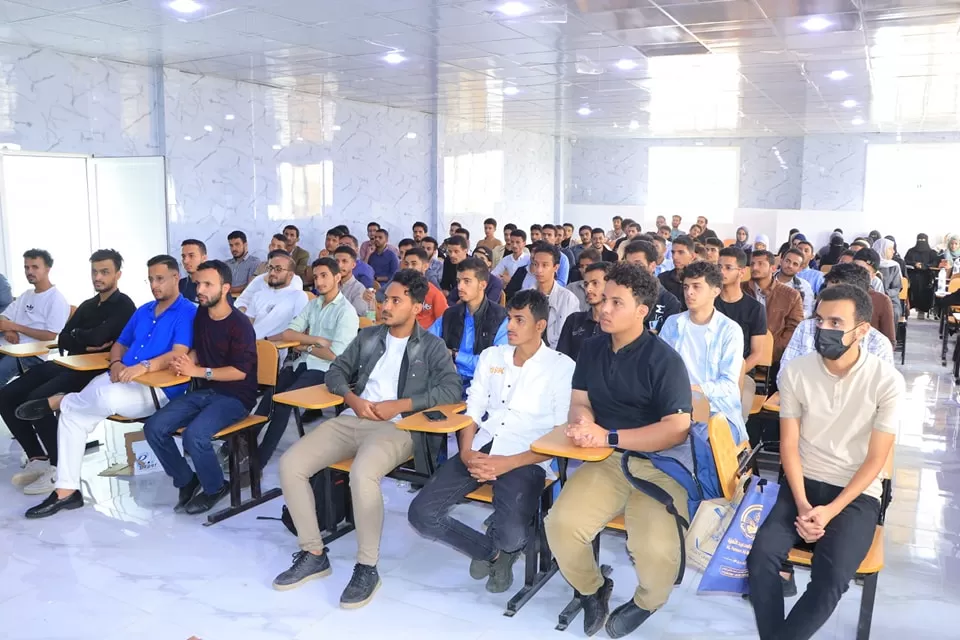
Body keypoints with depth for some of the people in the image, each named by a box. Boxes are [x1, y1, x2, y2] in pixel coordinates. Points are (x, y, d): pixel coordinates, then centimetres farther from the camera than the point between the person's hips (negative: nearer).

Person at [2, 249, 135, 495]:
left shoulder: (123, 306, -6)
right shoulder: (87, 305, 22)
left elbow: (97, 337, -20)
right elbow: (62, 339, 12)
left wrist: (76, 336, 2)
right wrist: (85, 344, -9)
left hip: (96, 372, -9)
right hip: (69, 365, 9)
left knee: (36, 399, -28)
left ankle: (58, 468, -13)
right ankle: (37, 459, 4)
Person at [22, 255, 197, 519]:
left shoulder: (187, 312, -7)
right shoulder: (143, 311, 20)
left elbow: (179, 354, -20)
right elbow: (119, 344, 23)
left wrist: (144, 366, -34)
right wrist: (116, 364, 0)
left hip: (159, 388, -8)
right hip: (123, 379, 8)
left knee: (107, 397, -35)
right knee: (72, 414, -9)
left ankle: (57, 402, -2)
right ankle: (66, 490, -6)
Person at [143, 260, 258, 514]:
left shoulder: (240, 325, -16)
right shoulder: (201, 315, 8)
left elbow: (240, 371, -19)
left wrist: (197, 371, -21)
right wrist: (185, 360, -2)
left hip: (235, 396, -7)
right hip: (204, 391, 7)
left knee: (194, 435, -30)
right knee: (154, 427, -11)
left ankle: (215, 488, -1)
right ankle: (186, 481, 10)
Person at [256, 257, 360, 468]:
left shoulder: (346, 312, -6)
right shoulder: (313, 304, 16)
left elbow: (334, 355, -15)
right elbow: (287, 333, 5)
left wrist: (307, 347, 0)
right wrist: (317, 340, -10)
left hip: (325, 370, -6)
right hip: (303, 363, 6)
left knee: (282, 399, -26)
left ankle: (259, 460, -20)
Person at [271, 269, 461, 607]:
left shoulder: (433, 347, 5)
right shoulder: (368, 336, 19)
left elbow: (452, 389, -8)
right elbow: (336, 371, 20)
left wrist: (399, 405, -14)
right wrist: (352, 398, -3)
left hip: (398, 427, -5)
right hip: (352, 420, 6)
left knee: (362, 475, -36)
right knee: (290, 464, -14)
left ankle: (367, 567, -15)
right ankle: (313, 554, 1)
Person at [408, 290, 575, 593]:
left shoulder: (562, 367, -2)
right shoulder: (491, 356, 14)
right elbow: (472, 411, 14)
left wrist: (508, 463, -18)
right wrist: (466, 452, -7)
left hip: (526, 459, -5)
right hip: (480, 451, 5)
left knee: (511, 536, -30)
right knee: (421, 514, -12)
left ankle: (502, 547, 12)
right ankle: (490, 550, 14)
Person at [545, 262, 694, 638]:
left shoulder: (663, 359, -12)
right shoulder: (592, 348, 8)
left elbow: (677, 429, -17)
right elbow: (580, 401, 11)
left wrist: (608, 436, -21)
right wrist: (583, 421, -15)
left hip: (659, 466, -4)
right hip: (606, 460, 5)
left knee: (656, 550, -27)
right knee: (561, 523, -20)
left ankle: (646, 602, 11)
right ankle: (592, 589, 13)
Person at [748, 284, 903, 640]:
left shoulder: (887, 381, -10)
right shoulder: (795, 372, -4)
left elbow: (875, 459, -8)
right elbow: (789, 445, -1)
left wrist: (830, 511, -16)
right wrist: (802, 505, -14)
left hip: (857, 493, -2)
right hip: (802, 483, 2)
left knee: (830, 579, -26)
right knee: (761, 556, -23)